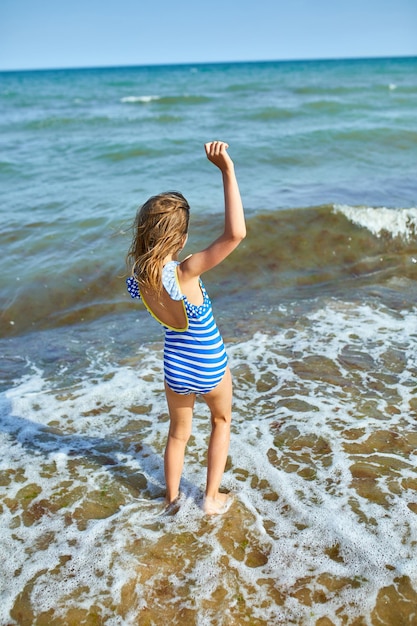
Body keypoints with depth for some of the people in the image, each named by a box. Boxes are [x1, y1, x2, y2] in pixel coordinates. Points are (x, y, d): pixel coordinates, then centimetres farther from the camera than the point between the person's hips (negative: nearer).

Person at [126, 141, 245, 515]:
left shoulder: (138, 277, -15)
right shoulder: (183, 274, -32)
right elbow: (236, 234, -42)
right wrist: (227, 171, -40)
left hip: (175, 367, 4)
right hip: (209, 368, -4)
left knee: (178, 434, 28)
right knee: (221, 422, 28)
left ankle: (172, 500, 46)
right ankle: (213, 498, 38)